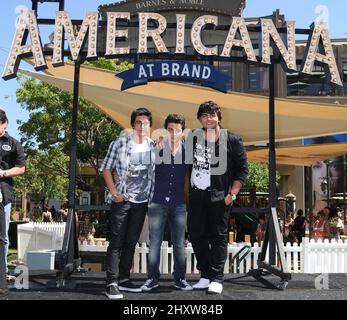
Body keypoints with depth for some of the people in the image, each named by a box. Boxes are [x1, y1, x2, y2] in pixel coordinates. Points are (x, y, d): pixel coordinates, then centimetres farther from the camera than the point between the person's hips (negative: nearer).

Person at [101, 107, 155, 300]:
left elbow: (155, 172, 14)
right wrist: (115, 193, -9)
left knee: (131, 242, 11)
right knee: (116, 241, -4)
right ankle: (111, 283, 0)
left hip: (142, 201, 4)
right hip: (122, 200, -4)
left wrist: (152, 196, 5)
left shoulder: (154, 147, 5)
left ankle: (124, 279, 22)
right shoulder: (119, 144, -5)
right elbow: (106, 169, -2)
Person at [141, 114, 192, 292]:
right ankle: (152, 278, 15)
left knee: (179, 244, 8)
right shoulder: (157, 148, -2)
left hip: (179, 204, 1)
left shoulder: (186, 150, 2)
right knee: (154, 243, 3)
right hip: (157, 202, -1)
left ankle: (180, 279, 18)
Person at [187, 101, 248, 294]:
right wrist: (187, 191, 15)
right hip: (197, 196, 5)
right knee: (196, 236, 7)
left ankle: (217, 279, 6)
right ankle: (205, 276, 19)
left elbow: (242, 169, -3)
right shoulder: (193, 139, 11)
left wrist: (232, 194, -10)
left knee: (218, 236, -2)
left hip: (219, 197, -5)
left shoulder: (232, 140, -2)